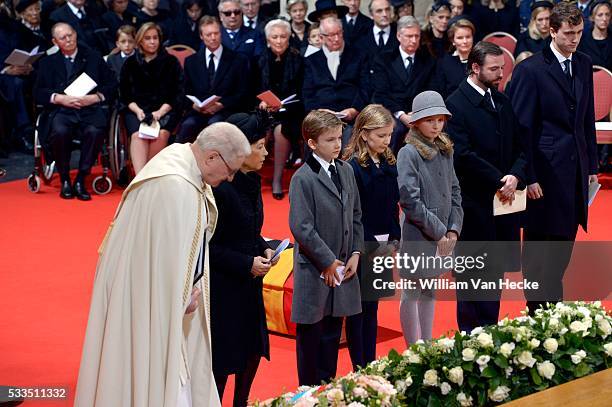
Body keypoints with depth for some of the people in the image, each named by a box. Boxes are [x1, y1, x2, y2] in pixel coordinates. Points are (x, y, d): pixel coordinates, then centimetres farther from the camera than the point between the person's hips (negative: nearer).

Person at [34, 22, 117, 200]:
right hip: (62, 111, 0)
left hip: (91, 109, 0)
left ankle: (80, 181, -21)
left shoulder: (93, 57, 18)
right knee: (59, 131, -35)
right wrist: (60, 98, -8)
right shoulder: (48, 63, 20)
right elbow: (38, 93, 9)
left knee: (94, 131, -34)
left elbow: (112, 86, 11)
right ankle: (65, 180, -15)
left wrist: (95, 97, -7)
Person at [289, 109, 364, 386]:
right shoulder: (303, 178, -13)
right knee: (310, 335, 4)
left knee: (333, 332, 13)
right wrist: (328, 262, -13)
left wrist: (355, 253, 3)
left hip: (342, 267, 6)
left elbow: (355, 216, 14)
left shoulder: (346, 171, 8)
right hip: (315, 270, -6)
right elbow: (301, 228, -17)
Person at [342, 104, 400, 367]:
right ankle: (359, 368, 10)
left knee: (372, 307, 14)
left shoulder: (389, 164, 7)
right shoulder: (353, 167, -14)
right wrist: (372, 247, -15)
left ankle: (371, 365, 20)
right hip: (362, 249, -7)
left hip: (383, 246, 7)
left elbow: (393, 206, 12)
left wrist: (394, 240, 4)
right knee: (358, 309, 3)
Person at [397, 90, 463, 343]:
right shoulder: (409, 153, -12)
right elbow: (410, 201, -17)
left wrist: (453, 229, -2)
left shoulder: (445, 150, 8)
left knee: (430, 291, 16)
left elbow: (454, 192, 11)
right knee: (412, 294, 3)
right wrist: (438, 232, -14)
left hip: (443, 236, 7)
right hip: (417, 237, -7)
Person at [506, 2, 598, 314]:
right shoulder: (530, 70, -11)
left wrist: (592, 165, 11)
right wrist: (528, 177, -14)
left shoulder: (584, 65, 9)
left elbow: (588, 120, 14)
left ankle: (552, 306, 23)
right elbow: (522, 127, -11)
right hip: (546, 170, -6)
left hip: (576, 168, 6)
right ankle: (539, 311, 11)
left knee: (564, 241, 12)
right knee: (540, 244, 2)